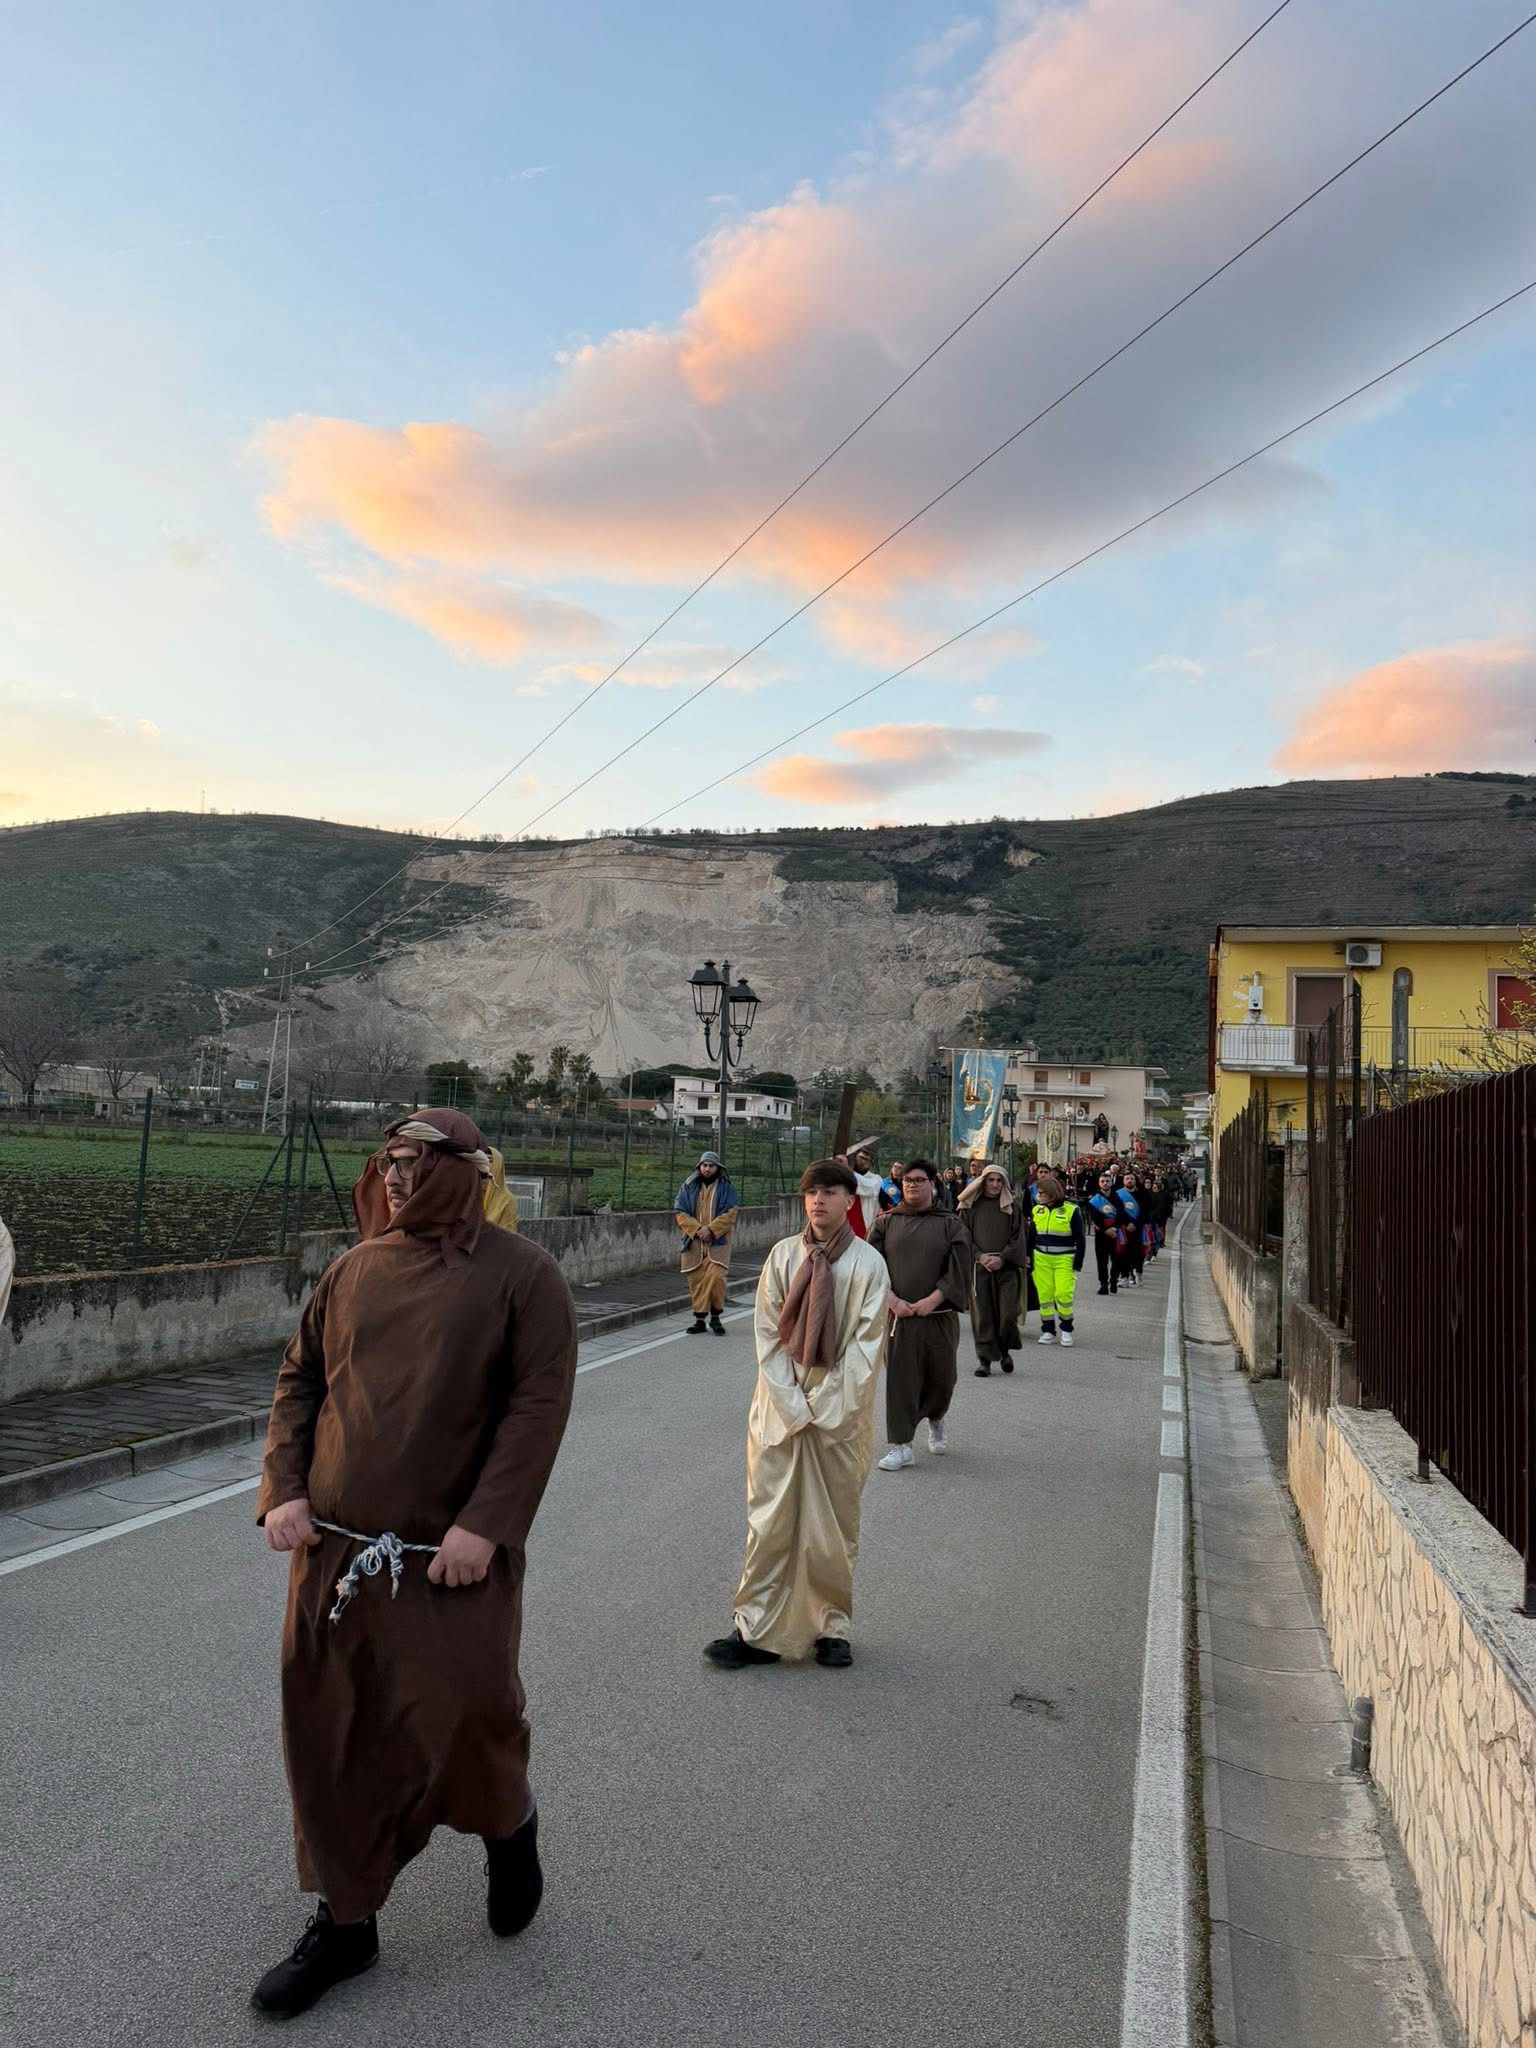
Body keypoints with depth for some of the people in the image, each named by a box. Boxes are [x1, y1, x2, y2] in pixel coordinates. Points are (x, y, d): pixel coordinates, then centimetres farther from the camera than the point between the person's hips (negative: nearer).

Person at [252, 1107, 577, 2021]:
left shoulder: (521, 1274, -7)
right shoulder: (354, 1269, 6)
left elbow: (540, 1403, -12)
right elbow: (300, 1380, 12)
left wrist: (485, 1526, -19)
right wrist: (284, 1491, 0)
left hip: (450, 1556, -4)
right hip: (334, 1549, 5)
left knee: (464, 1715, 1)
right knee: (329, 1734, 10)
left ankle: (509, 1823, 36)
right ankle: (346, 1918, 31)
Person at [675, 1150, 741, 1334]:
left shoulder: (726, 1188, 4)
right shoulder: (689, 1187, 8)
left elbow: (731, 1213, -5)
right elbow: (681, 1213, 2)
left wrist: (711, 1229, -15)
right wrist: (697, 1229, -12)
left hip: (718, 1242, -2)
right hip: (694, 1242, 2)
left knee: (715, 1276, -17)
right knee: (696, 1281, 1)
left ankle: (715, 1317, -1)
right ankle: (699, 1319, 13)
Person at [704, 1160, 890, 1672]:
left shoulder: (868, 1264, -7)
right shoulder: (783, 1255, -2)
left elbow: (865, 1347, -8)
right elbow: (768, 1336, -1)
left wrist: (823, 1410, -11)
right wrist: (794, 1407, -8)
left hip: (840, 1412, -1)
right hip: (780, 1407, 1)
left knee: (834, 1524, 9)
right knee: (769, 1519, 4)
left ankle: (832, 1625, 23)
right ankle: (756, 1629, 11)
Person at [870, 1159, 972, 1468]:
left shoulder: (951, 1225, 4)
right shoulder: (886, 1223, 6)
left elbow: (959, 1269, -3)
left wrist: (933, 1299, -14)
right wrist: (893, 1300, -13)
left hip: (939, 1316, 0)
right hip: (897, 1315, 0)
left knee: (941, 1375, 9)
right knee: (899, 1378, -1)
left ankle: (935, 1419, 40)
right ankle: (901, 1445, 7)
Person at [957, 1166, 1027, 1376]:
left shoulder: (1013, 1208, 8)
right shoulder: (971, 1207, 7)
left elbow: (1017, 1239, 4)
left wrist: (1001, 1258, -9)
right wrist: (980, 1256, -10)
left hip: (1006, 1267, 0)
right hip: (978, 1267, 0)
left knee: (1008, 1313, -6)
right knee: (982, 1313, -2)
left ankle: (1005, 1350, 19)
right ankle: (984, 1359, 7)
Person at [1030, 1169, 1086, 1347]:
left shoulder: (1071, 1210, -6)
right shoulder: (1037, 1210, 6)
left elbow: (1080, 1239, -3)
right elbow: (1031, 1237, 16)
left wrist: (1077, 1265, -5)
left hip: (1064, 1260, -4)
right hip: (1041, 1260, 4)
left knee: (1064, 1295, -11)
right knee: (1044, 1295, 3)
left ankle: (1066, 1329, 8)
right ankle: (1048, 1331, 14)